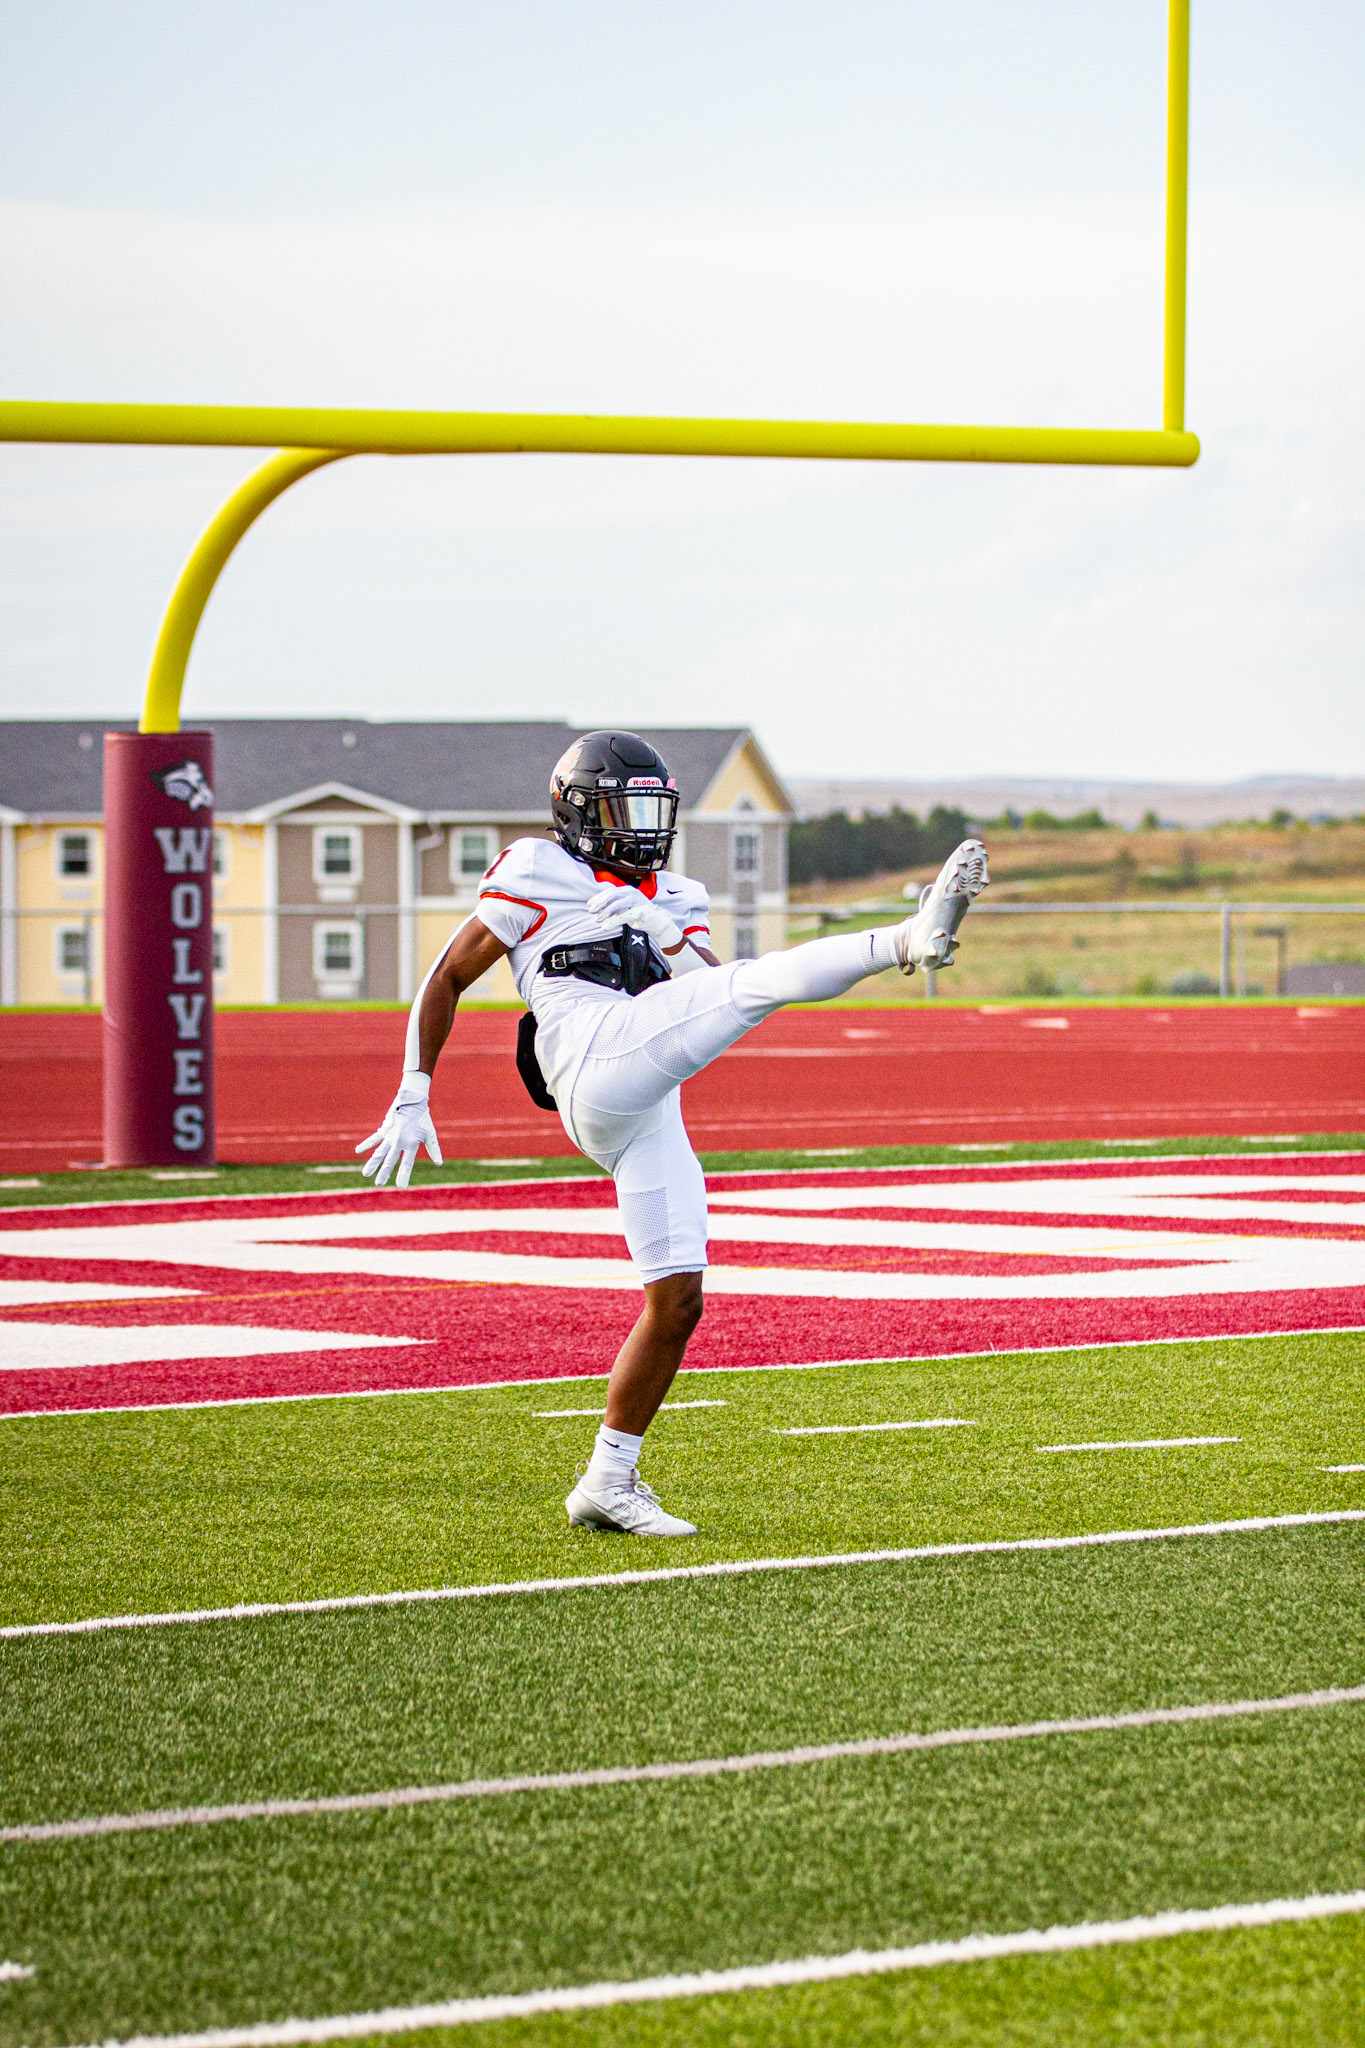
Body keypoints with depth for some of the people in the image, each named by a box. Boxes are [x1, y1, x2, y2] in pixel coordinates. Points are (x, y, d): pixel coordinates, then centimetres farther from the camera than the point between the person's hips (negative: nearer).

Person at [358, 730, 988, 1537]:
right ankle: (910, 941, -45)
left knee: (677, 1302, 5)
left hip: (649, 1114, 7)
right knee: (760, 981, -22)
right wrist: (413, 1100, 7)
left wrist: (665, 932, -4)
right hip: (597, 1062, -7)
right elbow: (446, 980, 12)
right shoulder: (538, 873, 11)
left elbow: (713, 997, 16)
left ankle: (608, 1484, 13)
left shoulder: (671, 897, 29)